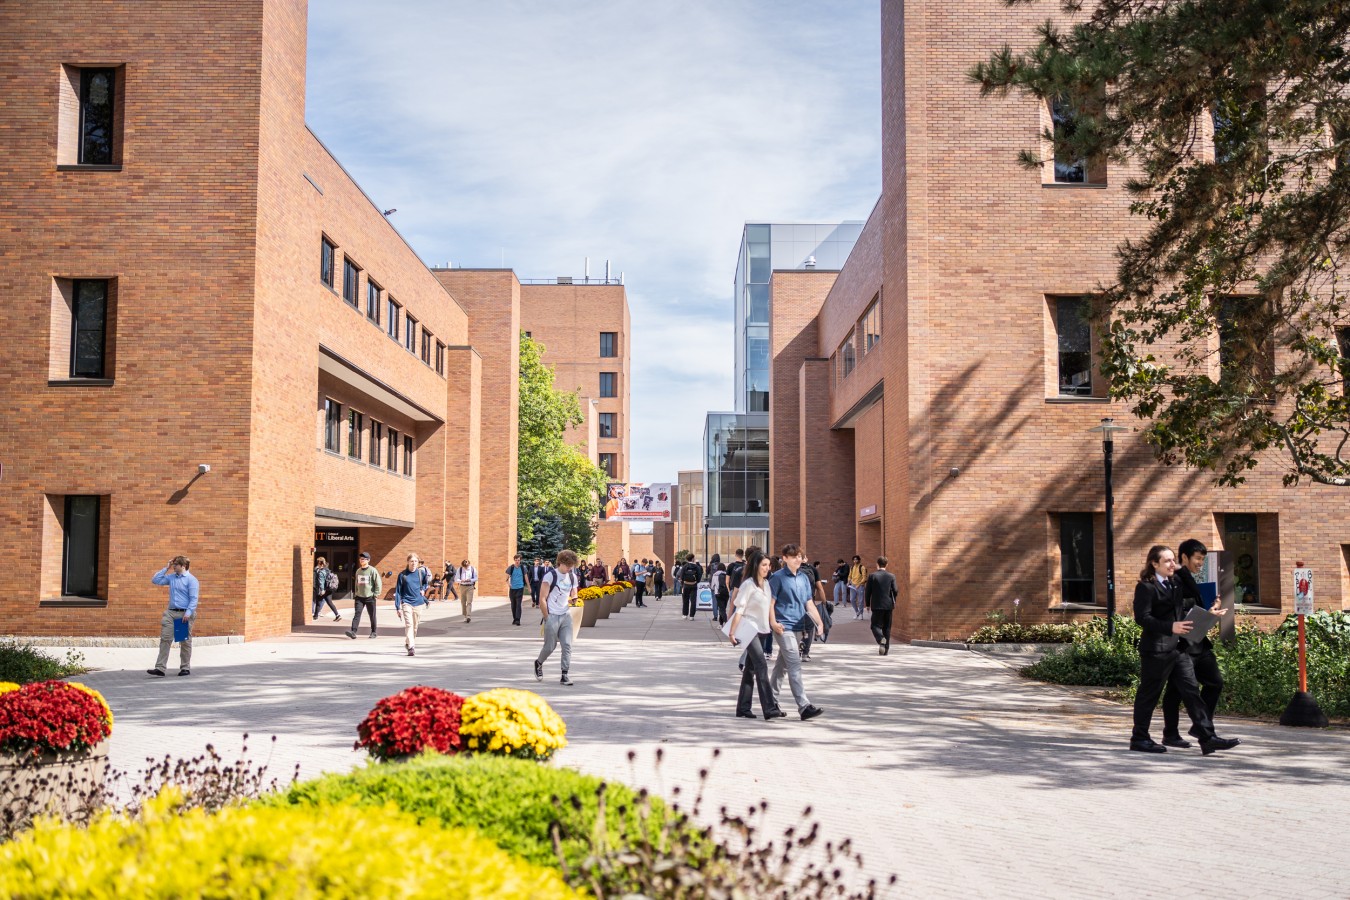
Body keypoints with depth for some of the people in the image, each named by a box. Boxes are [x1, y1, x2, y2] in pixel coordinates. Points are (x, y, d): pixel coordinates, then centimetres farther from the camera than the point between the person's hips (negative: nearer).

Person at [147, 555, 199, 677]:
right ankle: (160, 668, -5)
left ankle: (185, 668, 16)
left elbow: (194, 599, -13)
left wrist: (188, 613, -22)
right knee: (165, 639, -3)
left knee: (185, 642, 6)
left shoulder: (191, 579, -7)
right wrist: (166, 569, 9)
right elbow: (155, 580, 16)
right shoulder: (171, 577, 12)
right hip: (171, 612, 6)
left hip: (184, 614, -6)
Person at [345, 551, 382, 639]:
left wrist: (376, 594, -11)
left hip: (370, 597, -4)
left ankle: (373, 632, 18)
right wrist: (355, 594, 15)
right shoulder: (358, 571, 10)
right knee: (357, 614, -10)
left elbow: (379, 583, -8)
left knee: (372, 615, 6)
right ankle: (353, 631, -18)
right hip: (359, 597, 4)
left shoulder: (373, 570, -7)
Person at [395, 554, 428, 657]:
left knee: (415, 626, 9)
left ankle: (410, 644, 29)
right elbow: (398, 591, -1)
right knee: (409, 624, -16)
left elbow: (425, 583, 24)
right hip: (406, 603, -3)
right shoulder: (402, 575, -3)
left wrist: (422, 589, 4)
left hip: (418, 603, 3)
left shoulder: (420, 573, 3)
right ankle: (411, 647, -21)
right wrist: (397, 607, -6)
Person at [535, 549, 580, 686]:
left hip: (566, 616, 5)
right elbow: (542, 599, -8)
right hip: (552, 616, -5)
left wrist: (573, 600, -6)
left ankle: (565, 674, 0)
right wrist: (546, 617, -10)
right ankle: (538, 663, 32)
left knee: (567, 645, -4)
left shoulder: (573, 577, 8)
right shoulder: (550, 576, -9)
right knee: (550, 646, 3)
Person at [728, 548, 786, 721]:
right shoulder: (748, 584, -12)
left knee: (750, 669, 11)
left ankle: (743, 709, 17)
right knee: (761, 667, -13)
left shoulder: (766, 584, 10)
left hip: (761, 629, 8)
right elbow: (739, 609, -13)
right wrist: (732, 632, -15)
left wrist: (773, 623, 7)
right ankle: (770, 709, -15)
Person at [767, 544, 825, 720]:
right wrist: (773, 623, -18)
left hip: (796, 626, 7)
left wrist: (819, 621, 4)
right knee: (795, 665, -12)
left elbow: (809, 603, 14)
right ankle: (804, 706, -15)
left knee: (782, 665, 15)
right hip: (783, 627, -7)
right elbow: (770, 602, -7)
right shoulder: (778, 577, -7)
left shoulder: (804, 577, 12)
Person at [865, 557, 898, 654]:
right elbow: (895, 591, 0)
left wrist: (867, 604, 8)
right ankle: (885, 649, 12)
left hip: (877, 606, -2)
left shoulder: (872, 576, -4)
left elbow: (868, 591, -3)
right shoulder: (891, 576, 1)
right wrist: (893, 604, 15)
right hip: (888, 605, 2)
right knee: (886, 627, 11)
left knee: (876, 626, 2)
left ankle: (881, 639, -28)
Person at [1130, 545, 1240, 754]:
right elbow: (1142, 617, -19)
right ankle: (1139, 738, 13)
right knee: (1149, 694, 2)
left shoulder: (1174, 584, 17)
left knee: (1191, 691, 2)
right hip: (1156, 649, -8)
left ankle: (1207, 738, 1)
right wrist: (1170, 627, -27)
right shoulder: (1146, 587, -11)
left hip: (1178, 647, 8)